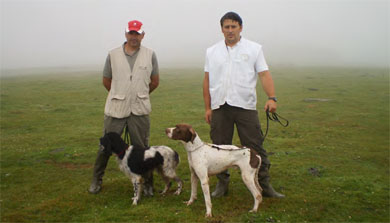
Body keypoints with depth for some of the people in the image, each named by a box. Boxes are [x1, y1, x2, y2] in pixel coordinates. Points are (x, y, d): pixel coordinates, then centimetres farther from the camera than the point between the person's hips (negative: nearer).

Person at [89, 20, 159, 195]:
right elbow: (106, 81, 12)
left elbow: (154, 82, 11)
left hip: (139, 110, 0)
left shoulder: (150, 55, 3)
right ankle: (96, 180, 26)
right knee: (106, 146, 8)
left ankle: (147, 183, 18)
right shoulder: (113, 55, 3)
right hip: (115, 109, 1)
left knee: (142, 148, 5)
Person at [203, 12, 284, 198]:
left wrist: (272, 98, -18)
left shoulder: (254, 49, 5)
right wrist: (207, 108, 6)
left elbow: (264, 75, -2)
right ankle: (222, 184, 22)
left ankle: (264, 185, 11)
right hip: (219, 107, 2)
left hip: (245, 106, -2)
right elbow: (207, 81, 11)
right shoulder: (212, 52, 12)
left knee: (255, 148, -1)